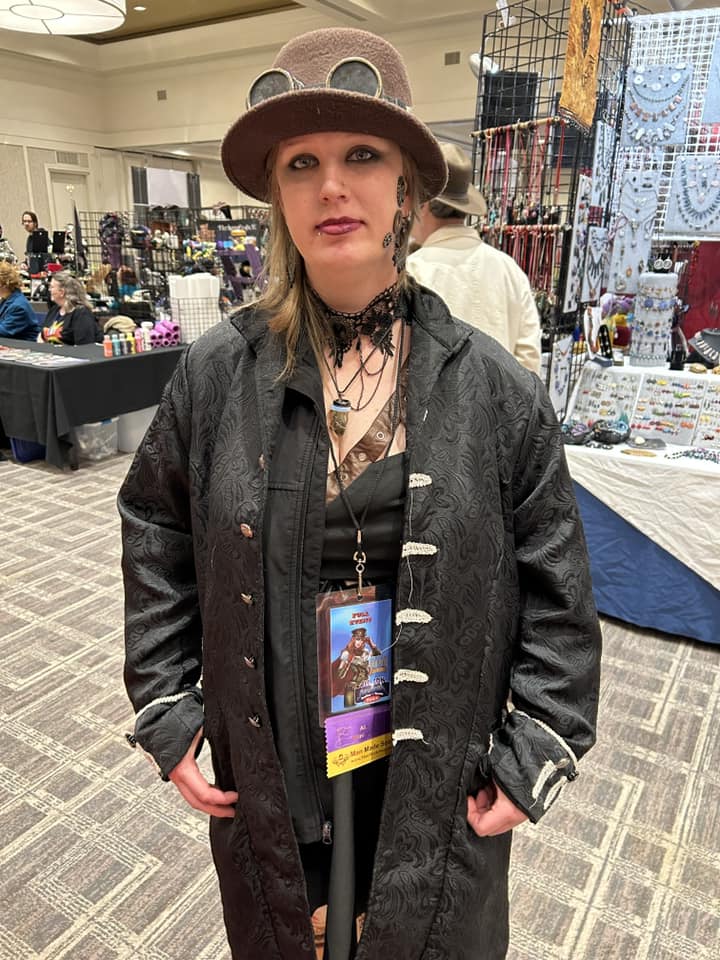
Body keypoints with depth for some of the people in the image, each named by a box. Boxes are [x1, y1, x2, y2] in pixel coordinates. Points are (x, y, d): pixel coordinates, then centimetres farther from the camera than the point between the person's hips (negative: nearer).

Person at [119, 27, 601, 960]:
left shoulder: (495, 389, -11)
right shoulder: (216, 372, -9)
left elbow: (555, 590, -4)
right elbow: (155, 535, 2)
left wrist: (536, 754, -5)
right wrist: (165, 709, 1)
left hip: (440, 783, 0)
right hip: (266, 770, 2)